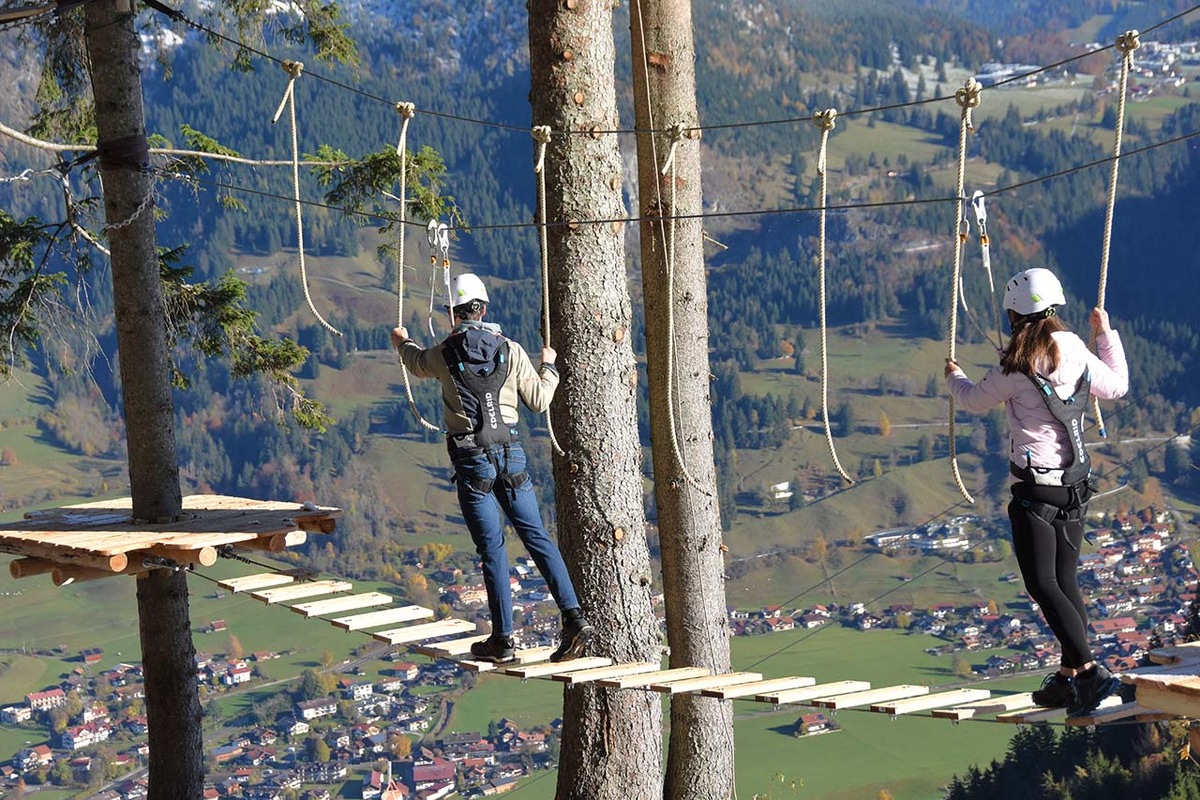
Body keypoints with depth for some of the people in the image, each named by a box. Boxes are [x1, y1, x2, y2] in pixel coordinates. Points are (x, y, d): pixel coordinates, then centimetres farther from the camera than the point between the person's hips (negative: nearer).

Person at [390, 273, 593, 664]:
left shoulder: (444, 355, -1)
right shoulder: (511, 351, 1)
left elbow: (418, 364, 24)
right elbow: (540, 400, 8)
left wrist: (403, 342, 48)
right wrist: (548, 366, 29)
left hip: (472, 459, -2)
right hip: (511, 453, 2)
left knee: (492, 548, 0)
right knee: (536, 537, 6)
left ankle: (503, 640, 4)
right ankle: (574, 618, -4)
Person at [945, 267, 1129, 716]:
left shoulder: (1017, 368, -14)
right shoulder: (1077, 354, 1)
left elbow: (975, 401, 3)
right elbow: (1116, 386, 20)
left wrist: (954, 377, 26)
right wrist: (1107, 335, 32)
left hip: (1036, 487, -7)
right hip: (1076, 485, 7)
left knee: (1043, 586, -6)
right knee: (1066, 583, 14)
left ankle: (1089, 671, -18)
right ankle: (1069, 677, 17)